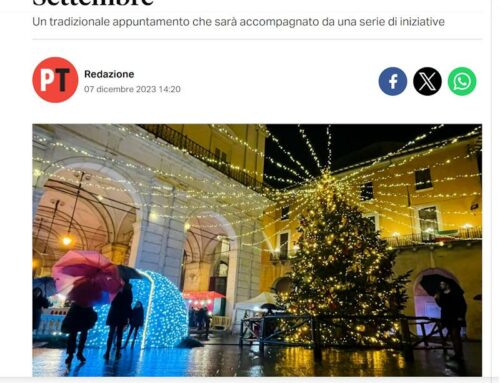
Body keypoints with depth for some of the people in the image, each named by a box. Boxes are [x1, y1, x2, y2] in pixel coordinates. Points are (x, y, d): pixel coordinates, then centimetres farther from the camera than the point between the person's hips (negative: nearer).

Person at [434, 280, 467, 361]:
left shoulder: (456, 293, -9)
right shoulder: (441, 295, 8)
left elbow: (463, 305, -10)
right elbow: (441, 305, 16)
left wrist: (461, 316, -17)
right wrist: (437, 299, -3)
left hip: (455, 318, -6)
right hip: (447, 318, 7)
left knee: (455, 335, -10)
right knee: (452, 336, 10)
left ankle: (459, 355, -6)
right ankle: (457, 354, 17)